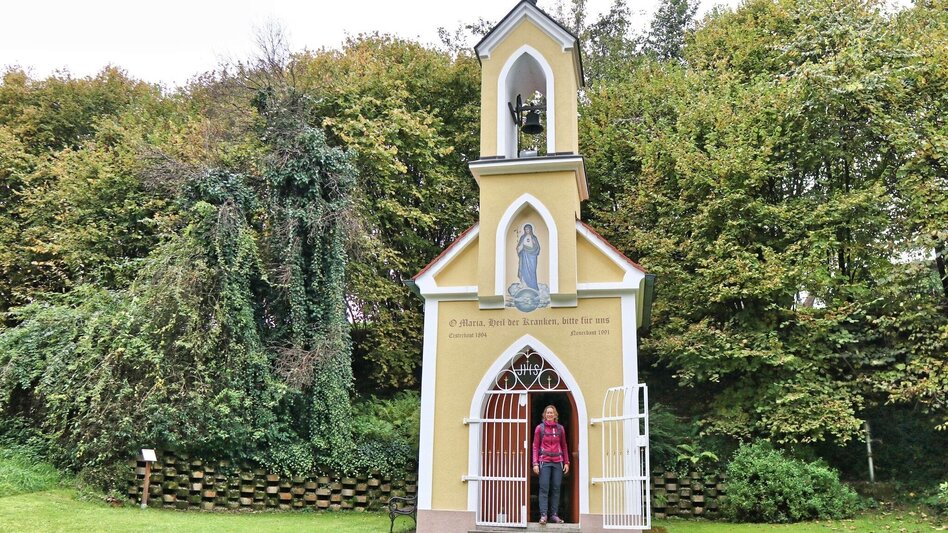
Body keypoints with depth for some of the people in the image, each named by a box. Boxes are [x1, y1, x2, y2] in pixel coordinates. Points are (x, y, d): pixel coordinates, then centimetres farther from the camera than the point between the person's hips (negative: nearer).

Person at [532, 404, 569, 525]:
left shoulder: (560, 428, 9)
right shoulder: (540, 428, 2)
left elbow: (564, 446, 13)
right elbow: (535, 446, 1)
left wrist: (566, 462, 7)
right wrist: (535, 463, -7)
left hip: (558, 462, 3)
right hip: (544, 462, -3)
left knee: (556, 488, 3)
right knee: (544, 488, -7)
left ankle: (554, 514, 8)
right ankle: (543, 515, -6)